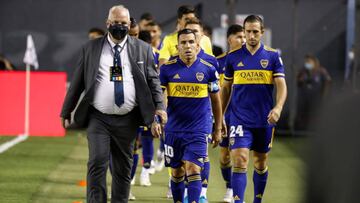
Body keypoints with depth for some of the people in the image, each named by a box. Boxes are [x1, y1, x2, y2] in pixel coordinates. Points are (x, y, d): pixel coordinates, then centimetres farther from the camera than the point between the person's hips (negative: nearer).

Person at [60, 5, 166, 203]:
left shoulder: (142, 49, 6)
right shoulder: (91, 48, 5)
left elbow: (153, 80, 5)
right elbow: (77, 82, 8)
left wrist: (159, 106, -10)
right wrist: (66, 112, 8)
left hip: (127, 120, 1)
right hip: (98, 118, -1)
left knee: (123, 168, 8)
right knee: (97, 162, -13)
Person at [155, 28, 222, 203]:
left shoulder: (208, 69, 0)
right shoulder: (167, 68, -1)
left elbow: (216, 100, 9)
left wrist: (218, 129, 10)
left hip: (198, 130, -2)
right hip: (173, 129, 2)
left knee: (193, 170, -13)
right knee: (177, 172, 10)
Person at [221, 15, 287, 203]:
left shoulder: (273, 56, 0)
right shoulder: (233, 57, 3)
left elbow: (281, 85, -5)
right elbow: (226, 88, 11)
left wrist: (278, 108, -24)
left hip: (264, 120, 1)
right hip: (239, 119, -1)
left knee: (261, 164, 12)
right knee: (239, 161, -13)